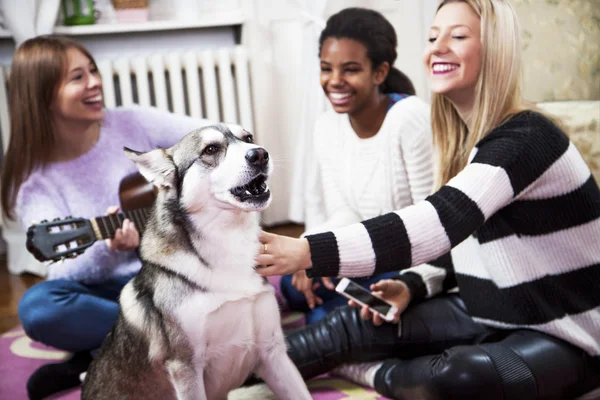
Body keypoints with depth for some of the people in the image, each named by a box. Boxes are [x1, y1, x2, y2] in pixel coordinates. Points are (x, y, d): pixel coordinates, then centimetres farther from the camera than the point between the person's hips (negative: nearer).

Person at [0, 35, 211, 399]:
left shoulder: (131, 124, -5)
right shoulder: (33, 180, -7)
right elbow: (64, 272, -17)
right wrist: (109, 248, -37)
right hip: (107, 292, -1)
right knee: (38, 306, -33)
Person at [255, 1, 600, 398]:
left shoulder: (527, 137, -23)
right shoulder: (468, 139, 4)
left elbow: (442, 222, -36)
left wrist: (308, 252, -43)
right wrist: (412, 286, -9)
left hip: (565, 336, -8)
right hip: (493, 315, 8)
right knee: (361, 322, -6)